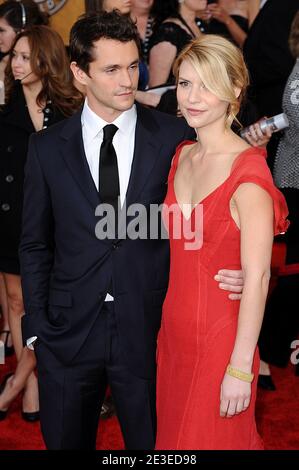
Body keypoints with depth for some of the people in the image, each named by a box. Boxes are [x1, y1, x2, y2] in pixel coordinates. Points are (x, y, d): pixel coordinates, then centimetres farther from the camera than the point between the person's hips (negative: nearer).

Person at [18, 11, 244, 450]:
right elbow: (35, 244, 5)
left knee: (152, 440, 14)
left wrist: (232, 272, -14)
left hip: (148, 330, -1)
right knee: (65, 440, 17)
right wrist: (36, 327, 1)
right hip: (68, 332, 2)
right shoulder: (48, 147, 0)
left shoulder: (175, 137, -4)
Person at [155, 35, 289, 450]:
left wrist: (240, 367, -17)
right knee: (173, 434, 20)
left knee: (213, 438, 10)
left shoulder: (248, 170, -18)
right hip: (174, 330, 7)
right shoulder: (182, 155, 5)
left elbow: (257, 277, -19)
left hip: (221, 337, -7)